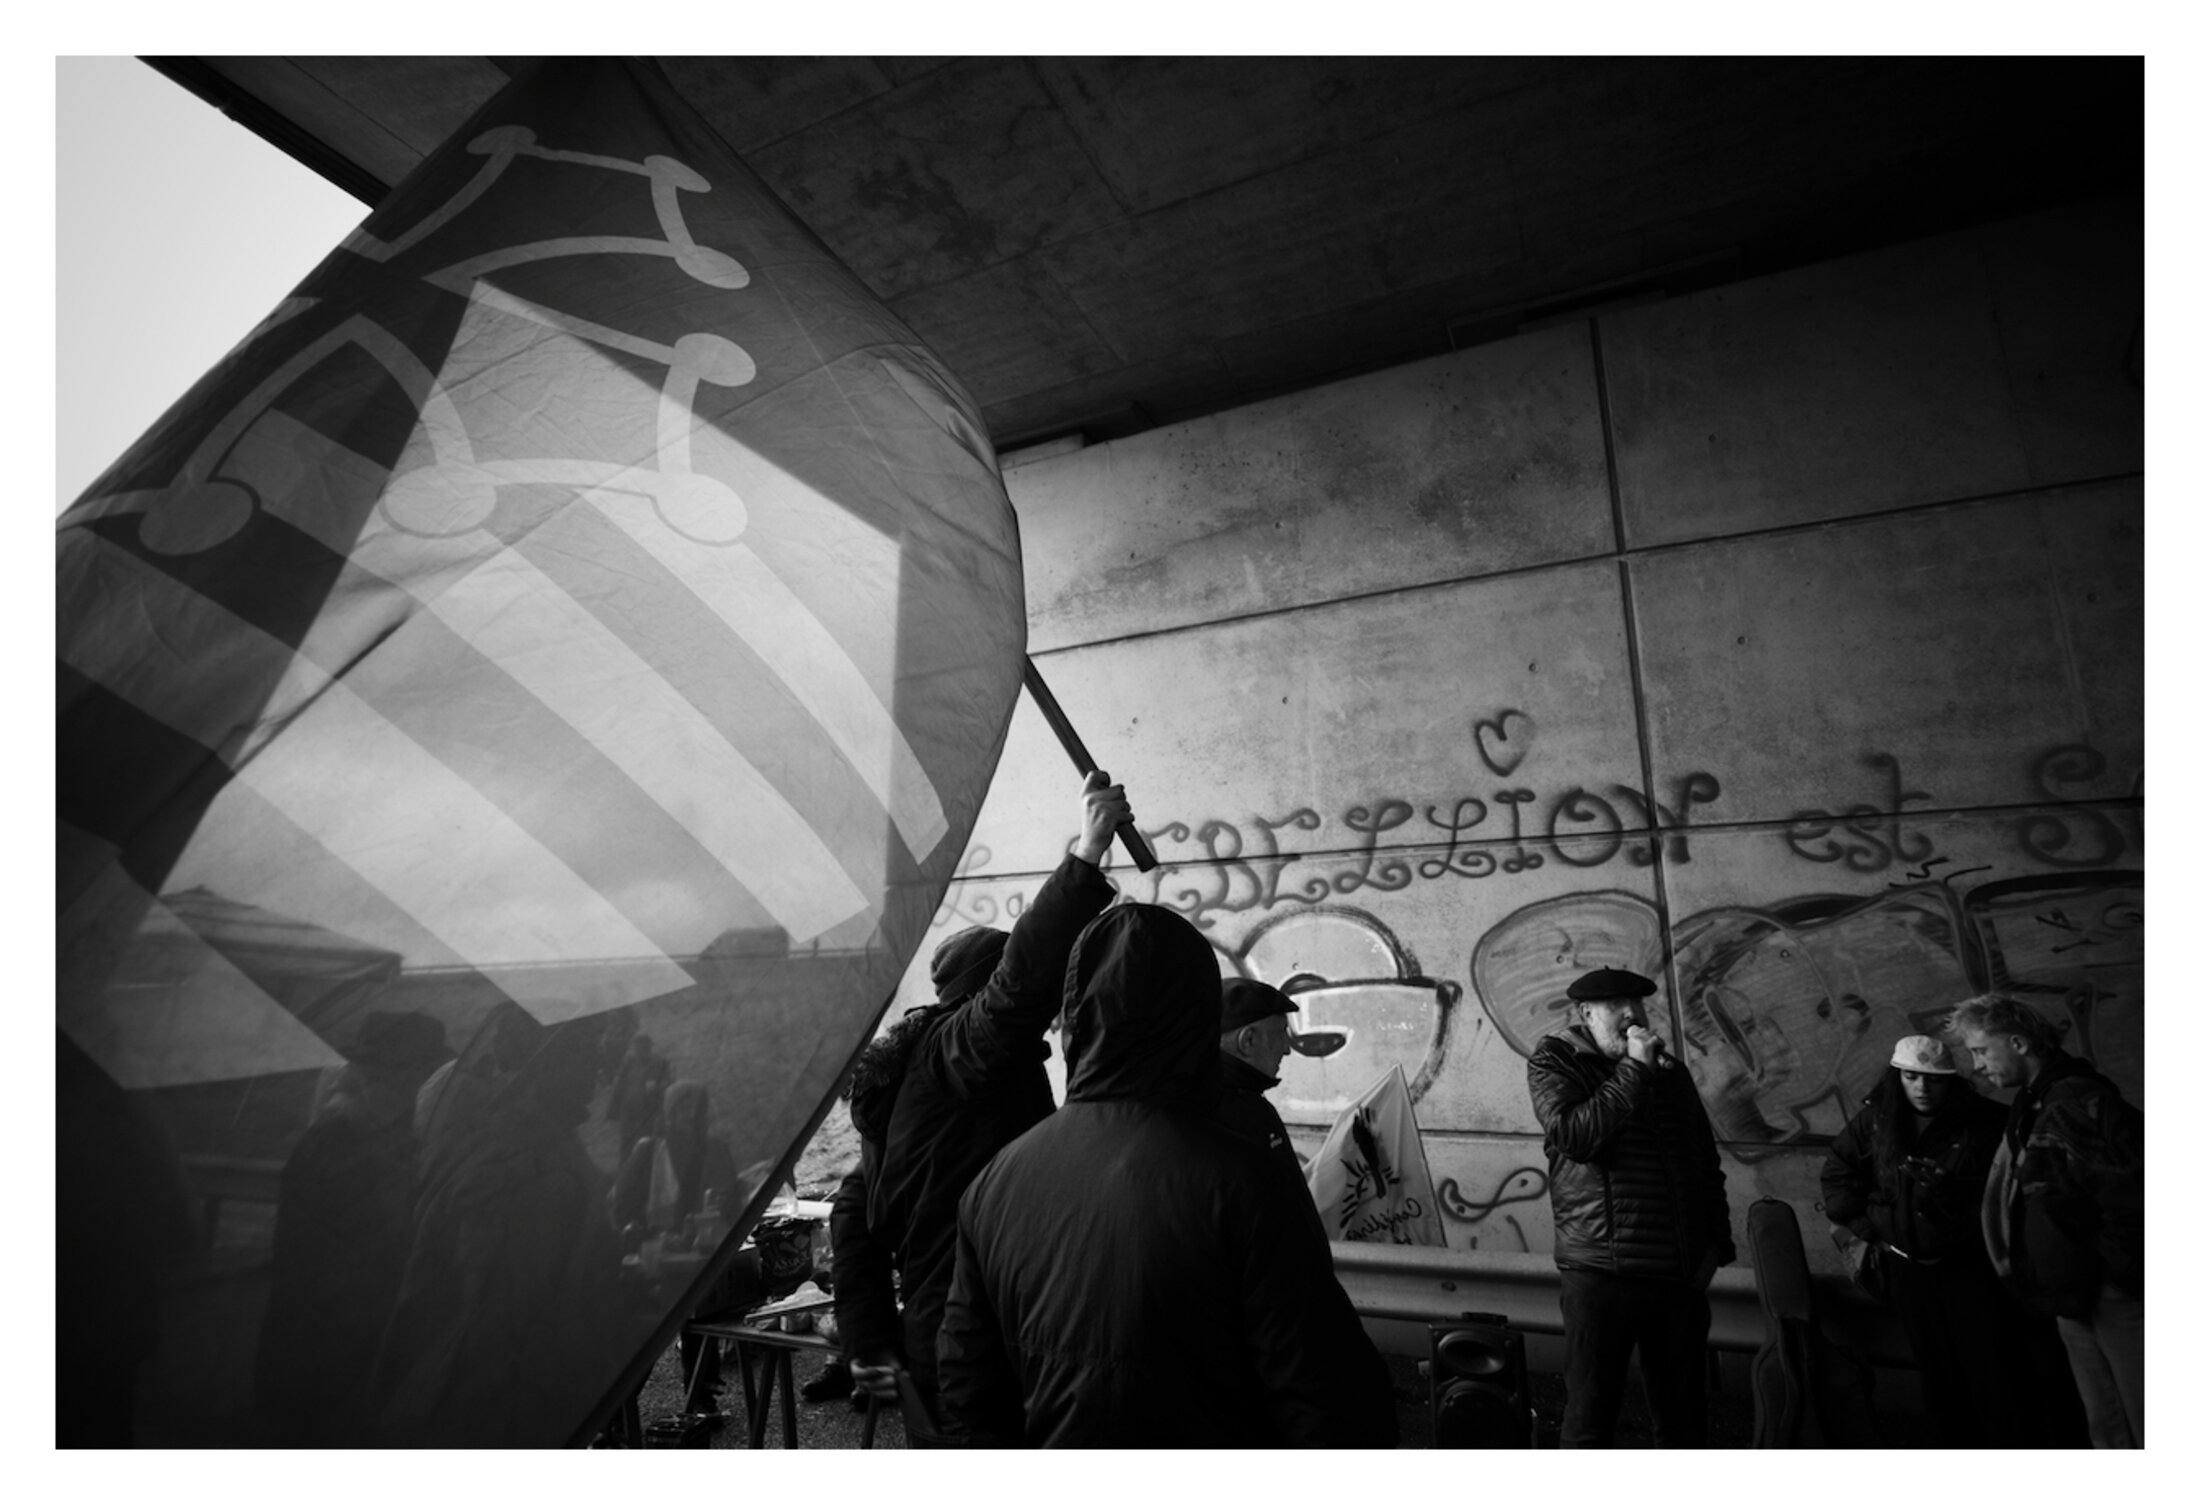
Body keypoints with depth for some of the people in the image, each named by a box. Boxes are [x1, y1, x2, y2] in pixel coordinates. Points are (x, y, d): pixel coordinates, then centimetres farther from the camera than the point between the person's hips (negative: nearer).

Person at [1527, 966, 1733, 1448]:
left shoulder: (1669, 1071, 13)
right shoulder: (1555, 1062, -2)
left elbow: (1708, 1164, 19)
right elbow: (1574, 1136, -20)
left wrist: (1716, 1243, 9)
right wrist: (1632, 1070, -16)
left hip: (1681, 1276, 5)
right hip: (1600, 1273, -5)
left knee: (1684, 1417, 16)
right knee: (1590, 1417, 2)